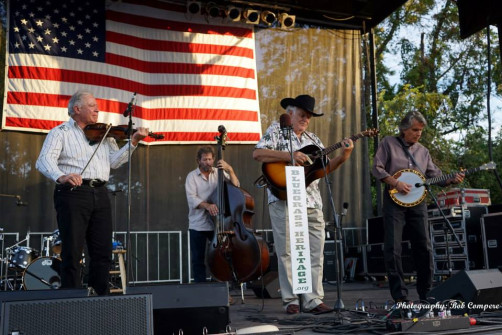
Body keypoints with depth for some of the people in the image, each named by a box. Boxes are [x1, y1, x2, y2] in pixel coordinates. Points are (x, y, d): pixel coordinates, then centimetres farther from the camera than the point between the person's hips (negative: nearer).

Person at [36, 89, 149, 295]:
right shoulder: (61, 132, 4)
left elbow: (115, 161, 8)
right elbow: (44, 161, -11)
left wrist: (133, 142, -5)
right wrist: (61, 176, -32)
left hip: (100, 194, 5)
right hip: (72, 193, -5)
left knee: (103, 252, 7)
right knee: (72, 252, -2)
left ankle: (99, 296, 17)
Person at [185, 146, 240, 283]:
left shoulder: (219, 173, 6)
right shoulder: (192, 176, 1)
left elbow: (236, 186, -2)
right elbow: (192, 198, -12)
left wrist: (230, 170, -16)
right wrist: (207, 206, -29)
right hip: (197, 224, -1)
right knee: (198, 260, 4)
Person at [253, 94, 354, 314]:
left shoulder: (313, 139, 22)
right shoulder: (277, 130, 6)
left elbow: (325, 167, 17)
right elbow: (257, 153, -9)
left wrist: (342, 157, -1)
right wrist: (289, 156, -17)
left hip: (312, 203, 5)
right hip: (284, 201, -5)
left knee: (315, 253, 3)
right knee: (287, 252, -1)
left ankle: (313, 299, 9)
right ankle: (291, 300, 7)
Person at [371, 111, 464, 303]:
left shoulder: (423, 151, 16)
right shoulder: (388, 143, 3)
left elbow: (435, 175, 14)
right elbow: (377, 168, -4)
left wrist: (452, 179, -4)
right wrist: (395, 183, -15)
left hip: (417, 201, 4)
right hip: (394, 200, -4)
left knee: (424, 247, 3)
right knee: (393, 248, -7)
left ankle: (426, 293, 14)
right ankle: (400, 296, 0)